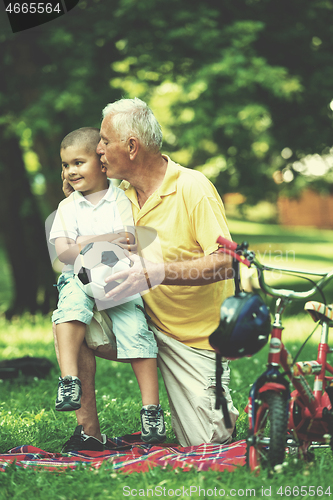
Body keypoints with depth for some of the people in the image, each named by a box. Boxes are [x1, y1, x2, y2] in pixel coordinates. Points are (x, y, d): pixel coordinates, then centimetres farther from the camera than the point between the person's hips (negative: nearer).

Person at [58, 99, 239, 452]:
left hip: (196, 337, -5)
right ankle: (88, 429, -8)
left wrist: (162, 272, -38)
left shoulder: (193, 188, -17)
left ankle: (223, 400, 31)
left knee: (206, 445, -5)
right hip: (144, 324, 5)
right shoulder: (120, 192, 2)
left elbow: (225, 263, -26)